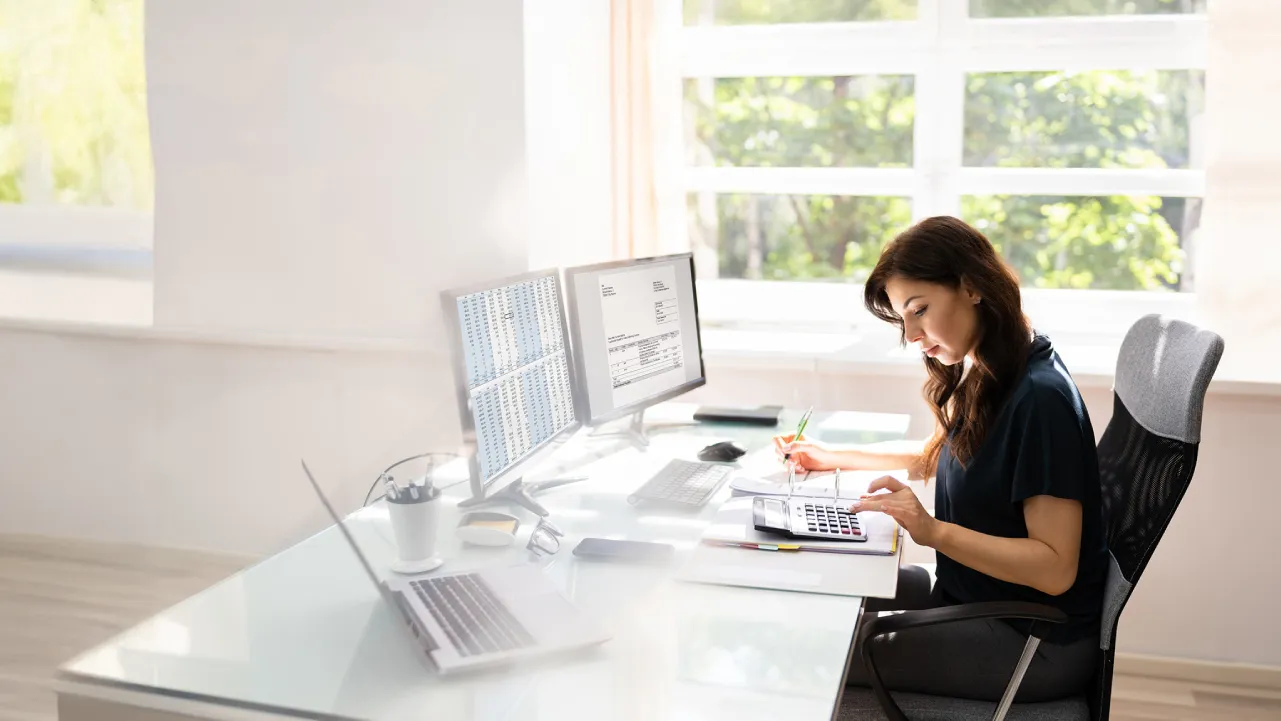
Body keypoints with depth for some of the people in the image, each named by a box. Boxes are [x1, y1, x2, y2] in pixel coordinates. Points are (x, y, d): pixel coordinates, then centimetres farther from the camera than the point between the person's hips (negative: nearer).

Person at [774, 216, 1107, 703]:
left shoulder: (1039, 399, -25)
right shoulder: (982, 376, 2)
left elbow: (1054, 567, -26)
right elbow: (943, 457, 22)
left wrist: (934, 531, -34)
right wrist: (834, 457, 16)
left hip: (1035, 643, -9)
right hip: (972, 595, 9)